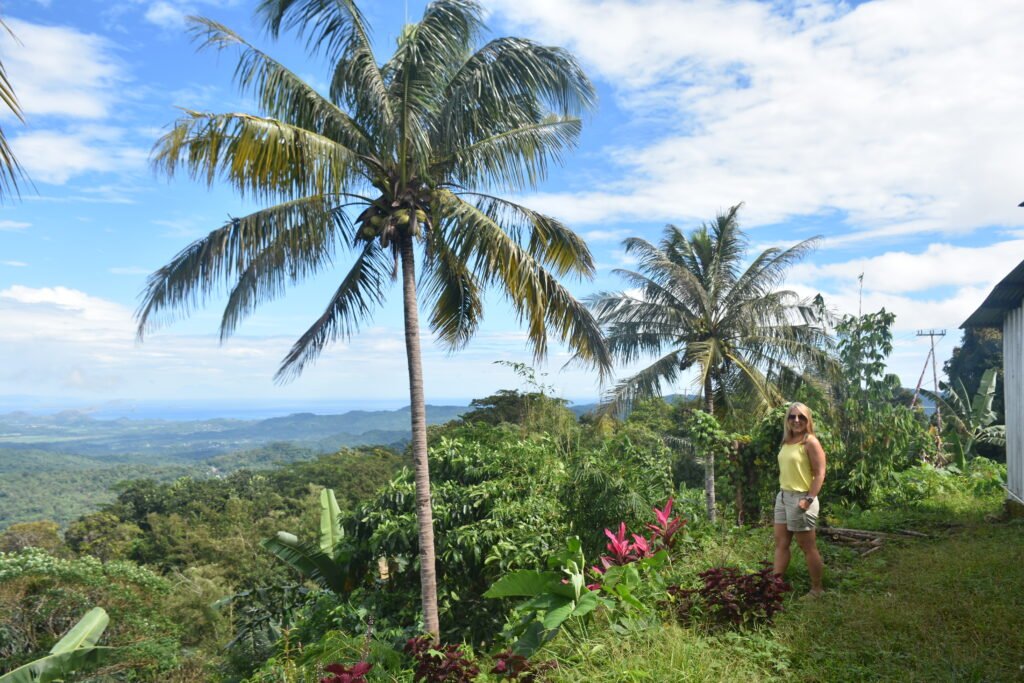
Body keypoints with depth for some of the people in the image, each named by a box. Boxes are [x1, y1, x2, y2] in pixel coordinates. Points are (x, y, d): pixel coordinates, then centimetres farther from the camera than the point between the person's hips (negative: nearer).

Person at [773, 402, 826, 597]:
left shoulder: (810, 442, -12)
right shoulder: (787, 442, 11)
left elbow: (820, 474, -15)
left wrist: (809, 499, -19)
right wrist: (782, 492, 13)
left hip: (800, 498, -8)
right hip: (783, 496, 8)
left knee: (808, 547, 4)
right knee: (781, 543, 9)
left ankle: (817, 589, 17)